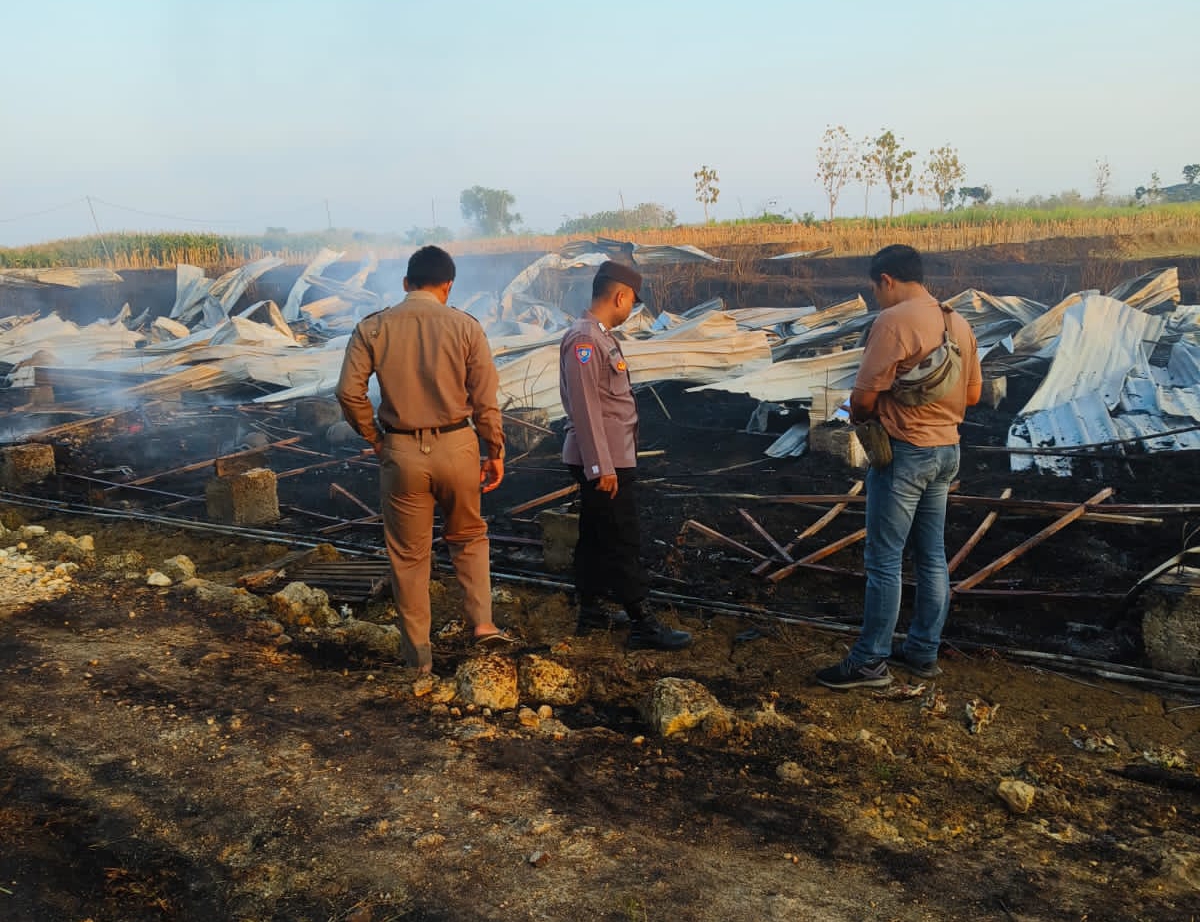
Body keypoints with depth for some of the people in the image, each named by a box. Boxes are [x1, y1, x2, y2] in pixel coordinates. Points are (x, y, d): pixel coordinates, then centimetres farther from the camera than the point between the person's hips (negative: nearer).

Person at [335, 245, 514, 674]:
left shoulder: (372, 328, -1)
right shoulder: (465, 326, -3)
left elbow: (349, 391, -7)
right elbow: (485, 399, -4)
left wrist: (373, 437, 7)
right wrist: (495, 452, 6)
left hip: (401, 452, 0)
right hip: (457, 447, 0)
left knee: (408, 554, 13)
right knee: (469, 536, 24)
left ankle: (418, 652, 22)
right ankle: (482, 622, 12)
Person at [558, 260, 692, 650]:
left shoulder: (600, 336, 14)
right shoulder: (583, 339, -17)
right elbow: (584, 408, -22)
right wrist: (602, 467, -22)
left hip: (609, 459, 10)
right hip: (604, 461, -10)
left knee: (597, 538, 15)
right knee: (624, 541, -5)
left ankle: (590, 612, 24)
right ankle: (642, 623, 2)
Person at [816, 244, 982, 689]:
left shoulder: (893, 321, -17)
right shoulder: (958, 322, 9)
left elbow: (864, 397, -17)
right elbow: (972, 394, 15)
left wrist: (857, 415, 4)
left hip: (904, 452, -8)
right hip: (946, 450, 9)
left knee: (883, 559, -1)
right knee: (932, 557, 13)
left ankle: (870, 661, 6)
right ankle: (923, 652, 24)